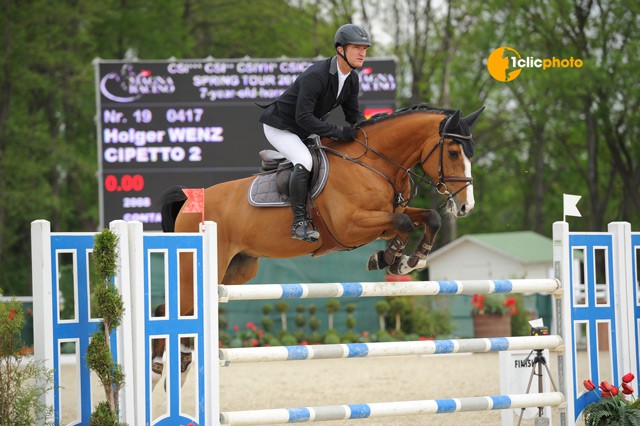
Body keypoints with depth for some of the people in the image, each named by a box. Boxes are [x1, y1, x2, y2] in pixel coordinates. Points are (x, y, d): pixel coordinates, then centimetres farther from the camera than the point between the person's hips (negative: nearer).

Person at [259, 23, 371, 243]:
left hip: (304, 132, 9)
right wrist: (338, 132, -35)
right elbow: (303, 118, -35)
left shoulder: (352, 79, -4)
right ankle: (300, 222, -28)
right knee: (304, 161, -30)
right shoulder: (316, 76, -32)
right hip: (280, 126, -9)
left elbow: (353, 113, 6)